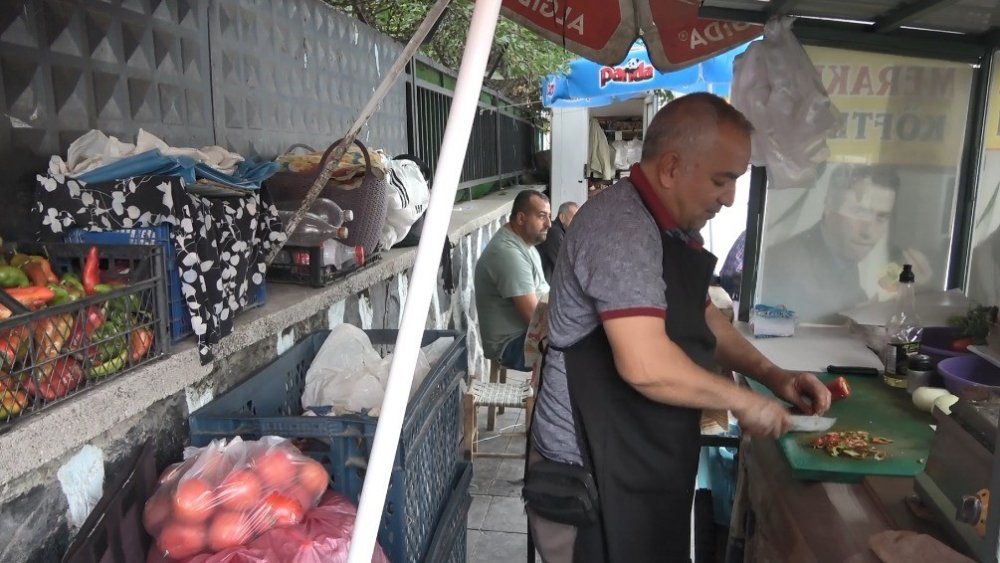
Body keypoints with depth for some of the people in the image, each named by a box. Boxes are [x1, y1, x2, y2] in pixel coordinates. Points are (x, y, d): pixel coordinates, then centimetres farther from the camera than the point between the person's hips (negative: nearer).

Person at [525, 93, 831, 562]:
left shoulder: (672, 226, 10)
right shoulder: (623, 227, -24)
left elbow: (699, 315, 19)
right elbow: (647, 366, -31)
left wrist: (772, 376, 6)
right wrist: (744, 402, -16)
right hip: (592, 472, -9)